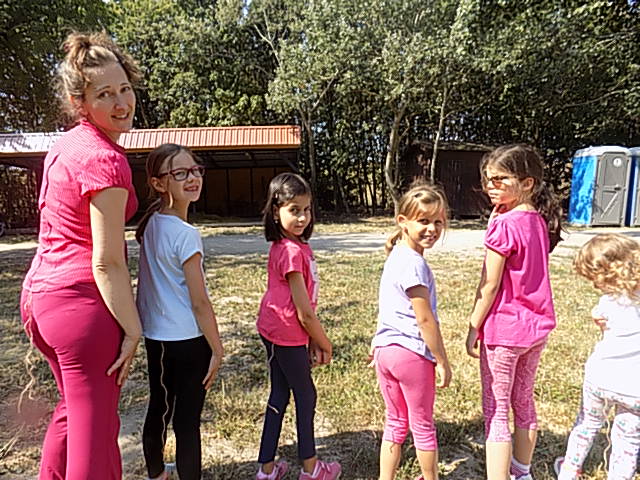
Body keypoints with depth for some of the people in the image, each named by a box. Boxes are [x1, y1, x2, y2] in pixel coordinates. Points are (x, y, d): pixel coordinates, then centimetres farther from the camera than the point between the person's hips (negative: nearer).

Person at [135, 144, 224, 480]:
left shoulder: (150, 224, 3)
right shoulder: (186, 235, -21)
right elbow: (200, 302, -18)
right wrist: (217, 350, -11)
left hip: (154, 336, 8)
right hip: (187, 341, -8)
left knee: (159, 410, 24)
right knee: (187, 422, 5)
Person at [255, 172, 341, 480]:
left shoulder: (297, 246, 6)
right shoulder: (292, 251, -23)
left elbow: (307, 301, 6)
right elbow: (304, 312, -20)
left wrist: (313, 342, 6)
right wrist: (325, 344, -6)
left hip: (275, 333, 8)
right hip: (287, 335, -8)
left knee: (280, 395, 17)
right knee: (306, 394, 11)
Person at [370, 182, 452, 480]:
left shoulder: (395, 257, 8)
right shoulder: (414, 264, -20)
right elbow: (425, 319, -19)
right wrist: (442, 361, -10)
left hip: (385, 349, 8)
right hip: (412, 353, -8)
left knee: (394, 423, 20)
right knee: (423, 425, 15)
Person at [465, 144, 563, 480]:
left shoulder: (504, 224, -19)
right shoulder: (539, 221, 4)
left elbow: (489, 285, -18)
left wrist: (473, 328, -9)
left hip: (504, 329, -8)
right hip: (536, 326, 8)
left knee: (495, 412, 4)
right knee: (523, 402, 23)